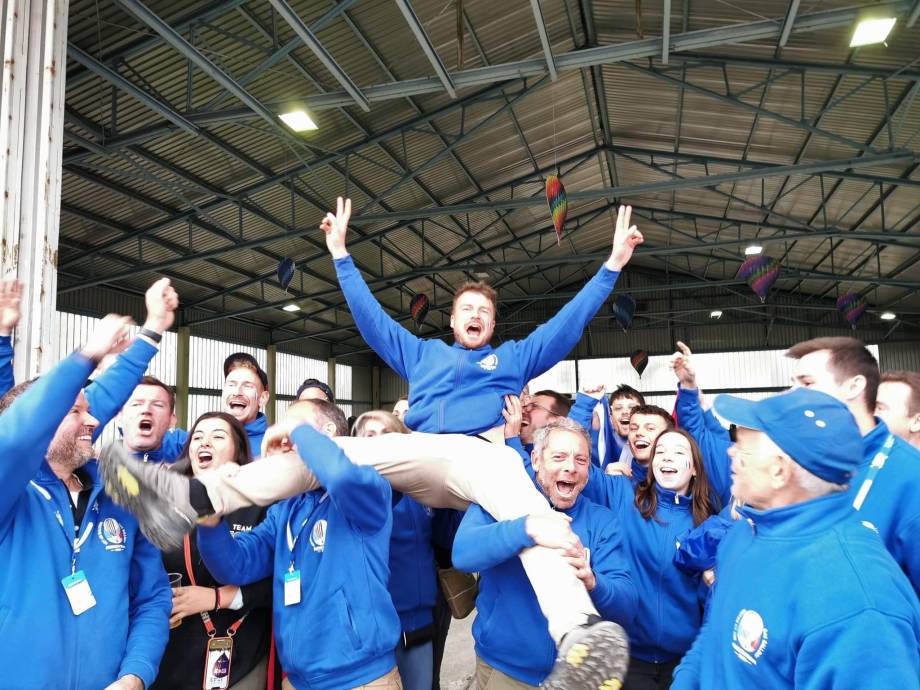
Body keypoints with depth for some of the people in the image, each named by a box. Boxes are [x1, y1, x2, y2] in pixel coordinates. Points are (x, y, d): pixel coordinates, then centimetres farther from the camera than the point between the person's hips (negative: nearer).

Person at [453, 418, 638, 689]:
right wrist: (527, 527, -44)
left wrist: (592, 583, -36)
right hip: (503, 668, -1)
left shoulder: (603, 521, -6)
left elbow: (627, 608, -14)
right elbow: (463, 554, -28)